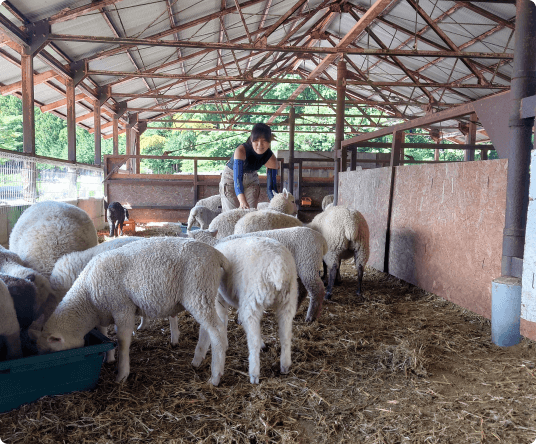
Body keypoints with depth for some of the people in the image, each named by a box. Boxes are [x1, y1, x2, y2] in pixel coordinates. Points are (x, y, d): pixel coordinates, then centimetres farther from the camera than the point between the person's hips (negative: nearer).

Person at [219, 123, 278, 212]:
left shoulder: (271, 160, -23)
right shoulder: (241, 151, -35)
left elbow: (271, 187, -20)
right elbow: (237, 179, -45)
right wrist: (242, 201, -61)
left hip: (251, 178, 3)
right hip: (231, 177, -3)